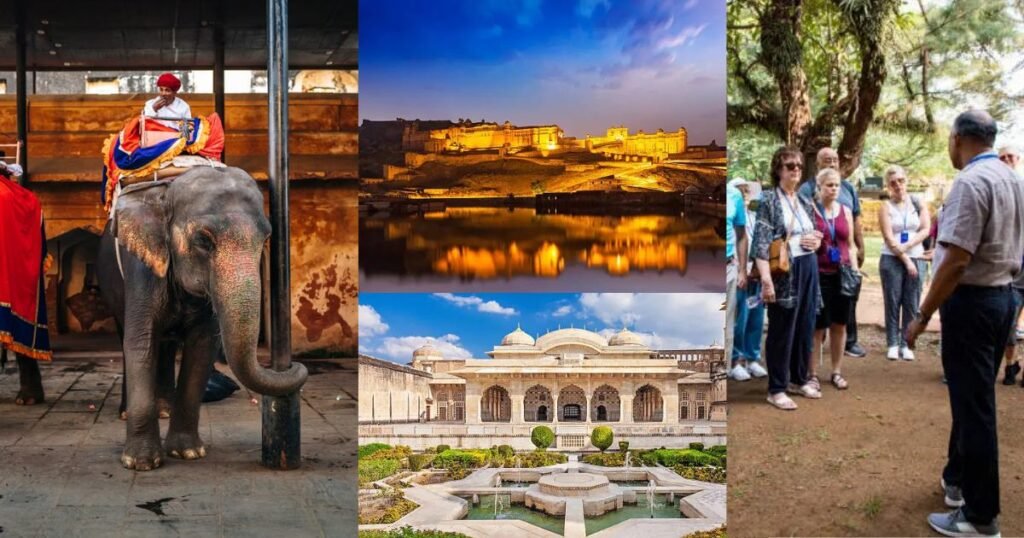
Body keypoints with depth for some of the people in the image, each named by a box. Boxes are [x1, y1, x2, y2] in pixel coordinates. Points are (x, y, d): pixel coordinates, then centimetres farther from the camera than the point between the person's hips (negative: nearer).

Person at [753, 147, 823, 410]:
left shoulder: (805, 201, 14)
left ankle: (799, 379, 30)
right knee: (782, 331, -1)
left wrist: (816, 241, -2)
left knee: (805, 328, 14)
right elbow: (761, 243, -15)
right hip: (784, 271, -7)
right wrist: (766, 279, -24)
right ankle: (776, 389, 8)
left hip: (808, 270, 7)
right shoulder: (769, 200, -8)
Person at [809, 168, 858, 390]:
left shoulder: (846, 211, 9)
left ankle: (837, 372, 20)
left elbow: (850, 245, 13)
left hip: (842, 274, 4)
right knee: (817, 326, -1)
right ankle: (813, 374, 8)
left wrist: (855, 269, 6)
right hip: (819, 274, -4)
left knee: (839, 324, 9)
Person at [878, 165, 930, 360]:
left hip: (916, 258, 2)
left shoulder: (918, 203, 6)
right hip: (892, 260, -2)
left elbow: (926, 230, -1)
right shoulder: (886, 207, 0)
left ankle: (905, 344, 10)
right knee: (892, 302, 0)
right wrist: (905, 259, -11)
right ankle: (892, 344, 7)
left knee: (911, 304, 2)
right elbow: (889, 238, -6)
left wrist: (907, 245, -14)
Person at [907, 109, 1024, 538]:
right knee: (975, 397, 19)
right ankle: (958, 479, 34)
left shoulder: (971, 182, -19)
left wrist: (922, 316, -19)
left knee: (972, 404, -2)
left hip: (971, 301, -9)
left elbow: (956, 261, -24)